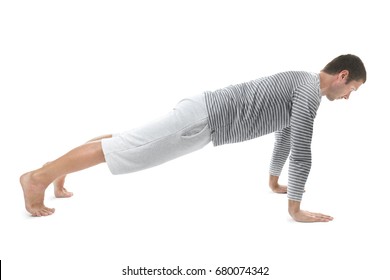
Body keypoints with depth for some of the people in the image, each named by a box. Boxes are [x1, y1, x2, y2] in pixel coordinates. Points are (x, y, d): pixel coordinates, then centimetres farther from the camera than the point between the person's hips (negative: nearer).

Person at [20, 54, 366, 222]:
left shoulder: (301, 83, 19)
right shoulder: (310, 90, -13)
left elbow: (285, 133, 30)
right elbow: (301, 152, -18)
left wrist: (275, 181, 36)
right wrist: (296, 208, -10)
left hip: (205, 114, 10)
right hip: (203, 120, -10)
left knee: (126, 142, 17)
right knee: (124, 148, -5)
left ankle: (61, 173, 31)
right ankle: (38, 177, 4)